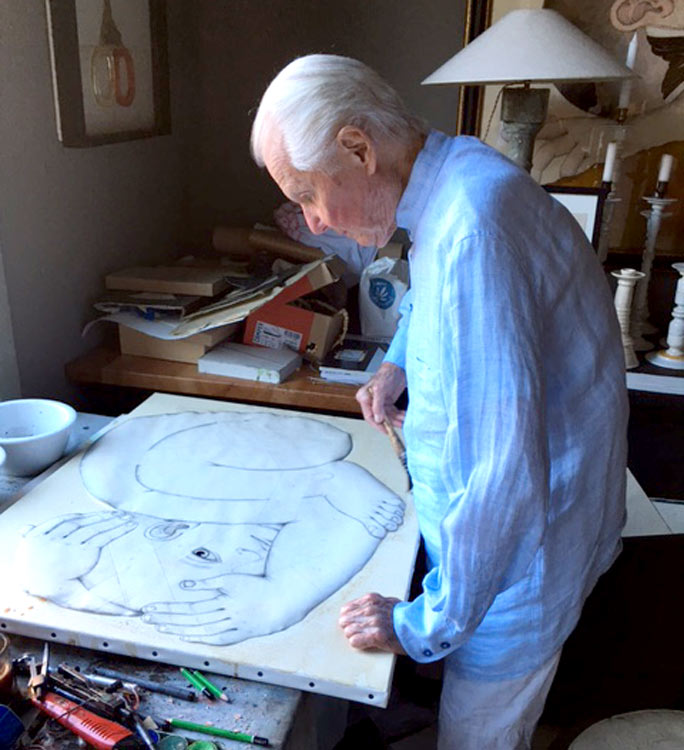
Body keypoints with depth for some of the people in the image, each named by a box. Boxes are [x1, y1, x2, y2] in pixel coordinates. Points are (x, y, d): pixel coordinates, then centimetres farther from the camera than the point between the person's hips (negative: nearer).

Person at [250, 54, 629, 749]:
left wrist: (428, 623, -23)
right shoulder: (454, 174, 1)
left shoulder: (471, 230, -33)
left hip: (519, 547, -8)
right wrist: (399, 363, 8)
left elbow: (505, 470, -35)